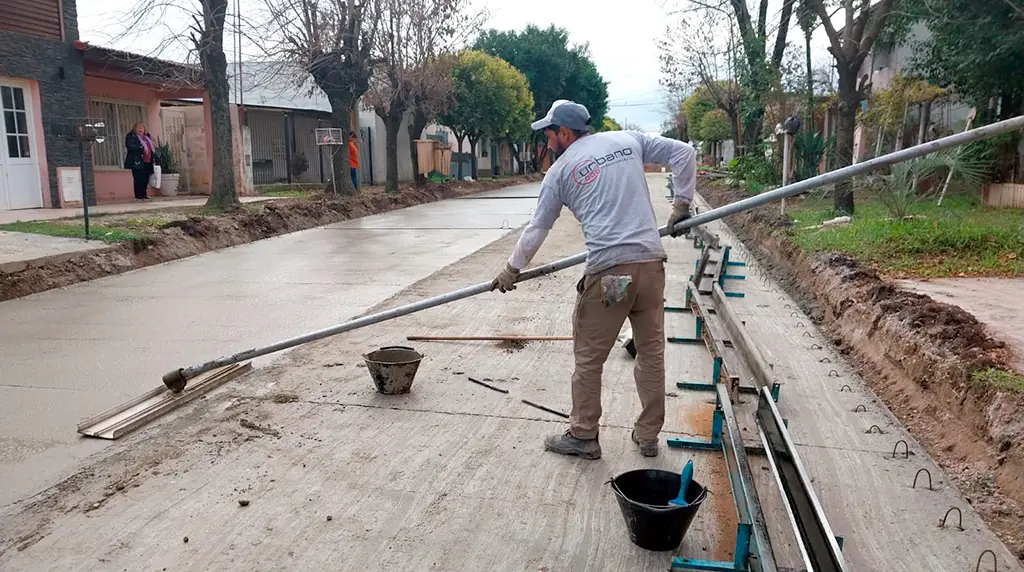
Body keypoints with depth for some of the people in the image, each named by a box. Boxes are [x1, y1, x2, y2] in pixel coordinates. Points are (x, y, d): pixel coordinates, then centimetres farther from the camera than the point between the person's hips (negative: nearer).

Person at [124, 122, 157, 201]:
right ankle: (138, 196, -4)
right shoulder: (131, 136, -1)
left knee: (145, 179, 7)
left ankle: (143, 194, 16)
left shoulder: (147, 137, 22)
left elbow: (151, 147, 29)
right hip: (137, 162, -7)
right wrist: (142, 149, -22)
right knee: (138, 179, -8)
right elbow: (130, 146, -16)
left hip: (147, 162, 7)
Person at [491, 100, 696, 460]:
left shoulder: (560, 170, 7)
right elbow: (684, 153, 11)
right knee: (651, 352, 15)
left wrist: (512, 269, 24)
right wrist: (681, 204, 16)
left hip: (607, 270, -4)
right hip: (650, 262, 4)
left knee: (589, 357, 10)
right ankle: (649, 436, 26)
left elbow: (538, 227, 13)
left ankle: (583, 437, 20)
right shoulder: (629, 140, 14)